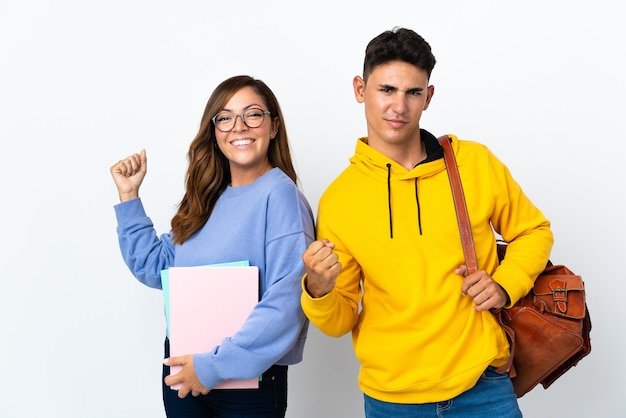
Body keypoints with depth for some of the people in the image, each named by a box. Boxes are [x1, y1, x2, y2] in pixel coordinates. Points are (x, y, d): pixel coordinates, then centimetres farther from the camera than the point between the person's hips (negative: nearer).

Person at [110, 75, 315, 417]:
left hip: (248, 379, -6)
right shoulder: (206, 199, 7)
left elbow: (286, 301, -23)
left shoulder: (279, 194, -15)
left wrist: (216, 365, -20)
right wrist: (129, 196, 7)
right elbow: (154, 267, 13)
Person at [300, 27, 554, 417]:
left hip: (481, 387, 0)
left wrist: (505, 284, -6)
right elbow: (340, 321, 1)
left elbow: (533, 231, 12)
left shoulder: (476, 163, -4)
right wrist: (319, 292, -20)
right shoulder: (337, 199, -4)